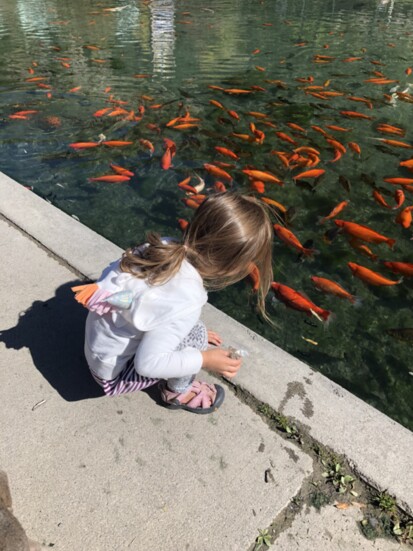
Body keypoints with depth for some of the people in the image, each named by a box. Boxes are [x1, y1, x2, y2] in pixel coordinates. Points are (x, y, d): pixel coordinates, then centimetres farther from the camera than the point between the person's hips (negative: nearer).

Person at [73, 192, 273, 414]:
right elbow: (147, 363, -31)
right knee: (195, 336, -13)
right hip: (114, 372, -7)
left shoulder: (165, 247, -16)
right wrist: (205, 360, -18)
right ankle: (177, 393, 13)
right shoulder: (187, 302, -33)